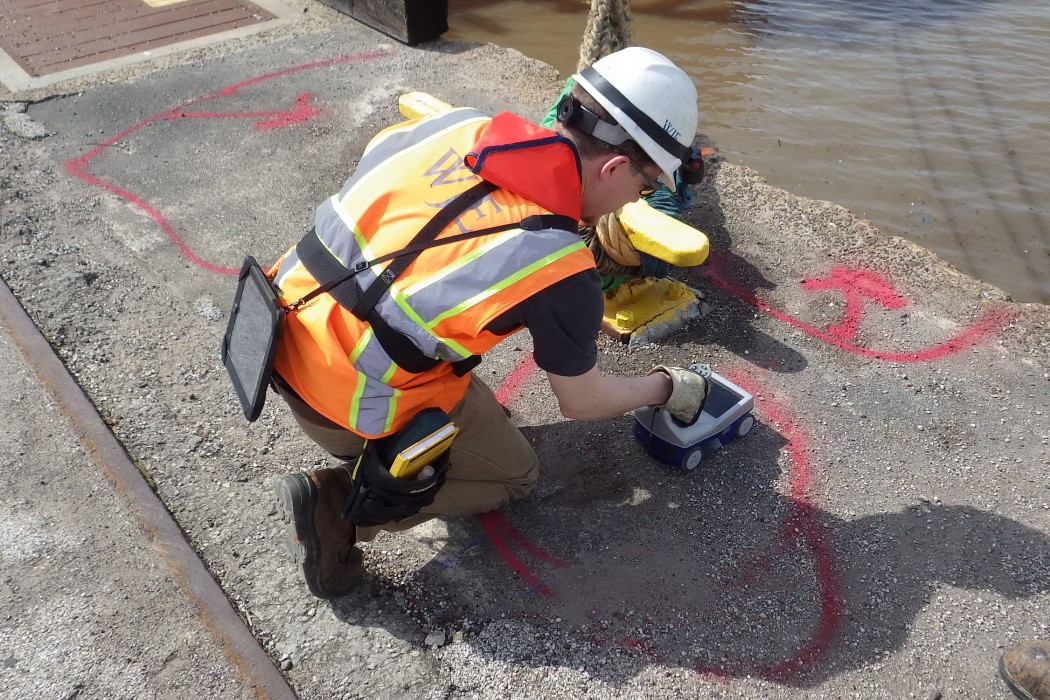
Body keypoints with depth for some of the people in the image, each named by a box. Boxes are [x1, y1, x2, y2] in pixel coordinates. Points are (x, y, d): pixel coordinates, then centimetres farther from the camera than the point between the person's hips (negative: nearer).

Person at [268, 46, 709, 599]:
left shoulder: (459, 123, -6)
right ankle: (340, 505, 0)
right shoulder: (562, 274, -21)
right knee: (514, 476, 16)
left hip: (283, 331, 7)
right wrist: (667, 387, 16)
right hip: (345, 404, -7)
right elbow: (581, 402, -5)